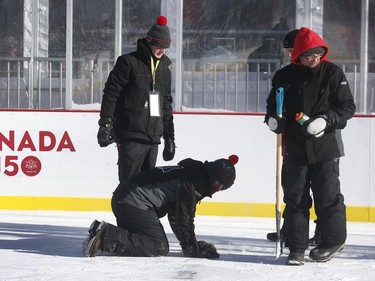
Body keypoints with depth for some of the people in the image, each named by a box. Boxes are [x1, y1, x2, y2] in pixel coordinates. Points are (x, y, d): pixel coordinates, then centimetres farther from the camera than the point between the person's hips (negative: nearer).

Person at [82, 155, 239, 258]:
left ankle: (104, 231, 7)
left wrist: (195, 245, 22)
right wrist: (192, 250, -5)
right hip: (134, 203, -11)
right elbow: (184, 218, -14)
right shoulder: (195, 181, -10)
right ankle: (105, 236, -22)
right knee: (159, 248, -15)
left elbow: (176, 217, 26)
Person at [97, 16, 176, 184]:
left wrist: (169, 137, 20)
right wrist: (105, 124, -16)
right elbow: (110, 93, -8)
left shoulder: (164, 69, 17)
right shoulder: (128, 63, -5)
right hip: (130, 136, -7)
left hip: (153, 138, 7)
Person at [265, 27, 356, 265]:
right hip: (295, 148, 3)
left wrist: (326, 120, -19)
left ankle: (334, 240, 20)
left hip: (325, 148, -3)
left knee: (327, 196, 0)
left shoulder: (333, 73, -4)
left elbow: (347, 106, -5)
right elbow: (274, 104, 16)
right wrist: (273, 118, -6)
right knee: (295, 198, 3)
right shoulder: (285, 76, 3)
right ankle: (297, 248, 10)